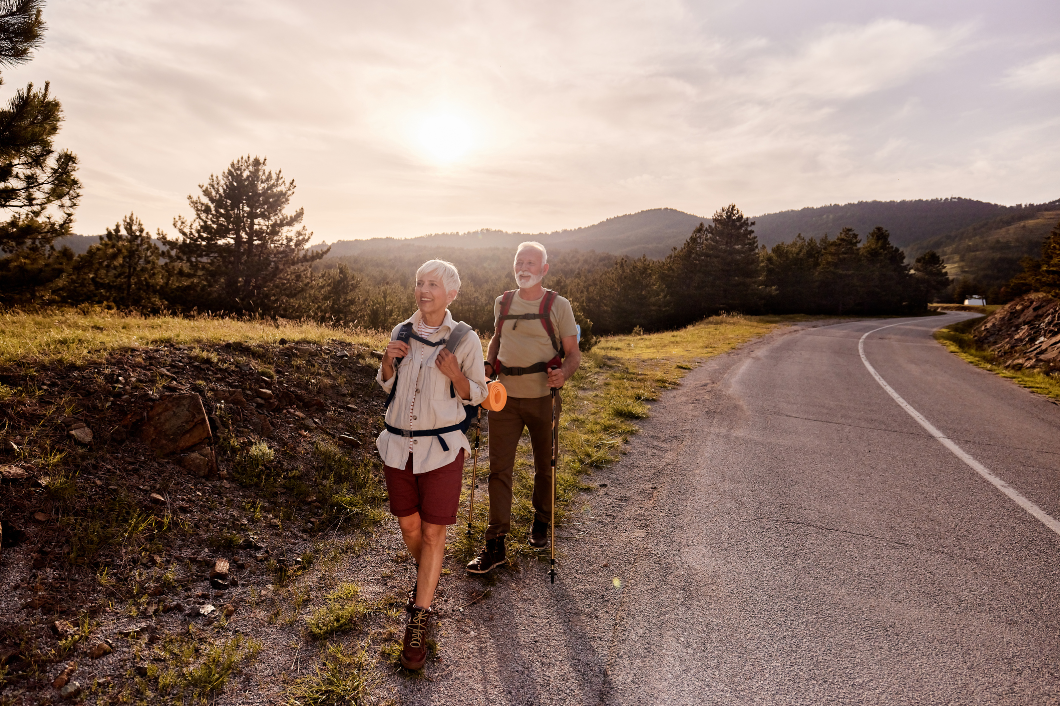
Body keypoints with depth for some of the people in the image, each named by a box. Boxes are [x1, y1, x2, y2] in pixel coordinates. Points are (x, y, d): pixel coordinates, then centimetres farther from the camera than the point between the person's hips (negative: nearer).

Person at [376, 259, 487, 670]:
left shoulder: (465, 339, -8)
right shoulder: (401, 332, 2)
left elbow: (477, 394, -1)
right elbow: (387, 387, 13)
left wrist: (455, 374, -21)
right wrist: (387, 361, -8)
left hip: (441, 447, -4)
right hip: (398, 444, 4)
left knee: (433, 532, 3)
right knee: (408, 525, 17)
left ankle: (419, 620, 19)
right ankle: (427, 577, 47)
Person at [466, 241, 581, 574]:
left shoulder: (558, 305, -3)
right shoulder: (502, 303, 8)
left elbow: (573, 353, -2)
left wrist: (563, 373, -23)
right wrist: (487, 364, 7)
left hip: (543, 397, -2)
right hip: (504, 396, 3)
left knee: (545, 467, 13)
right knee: (499, 469, 0)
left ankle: (541, 523, 37)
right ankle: (496, 544, 9)